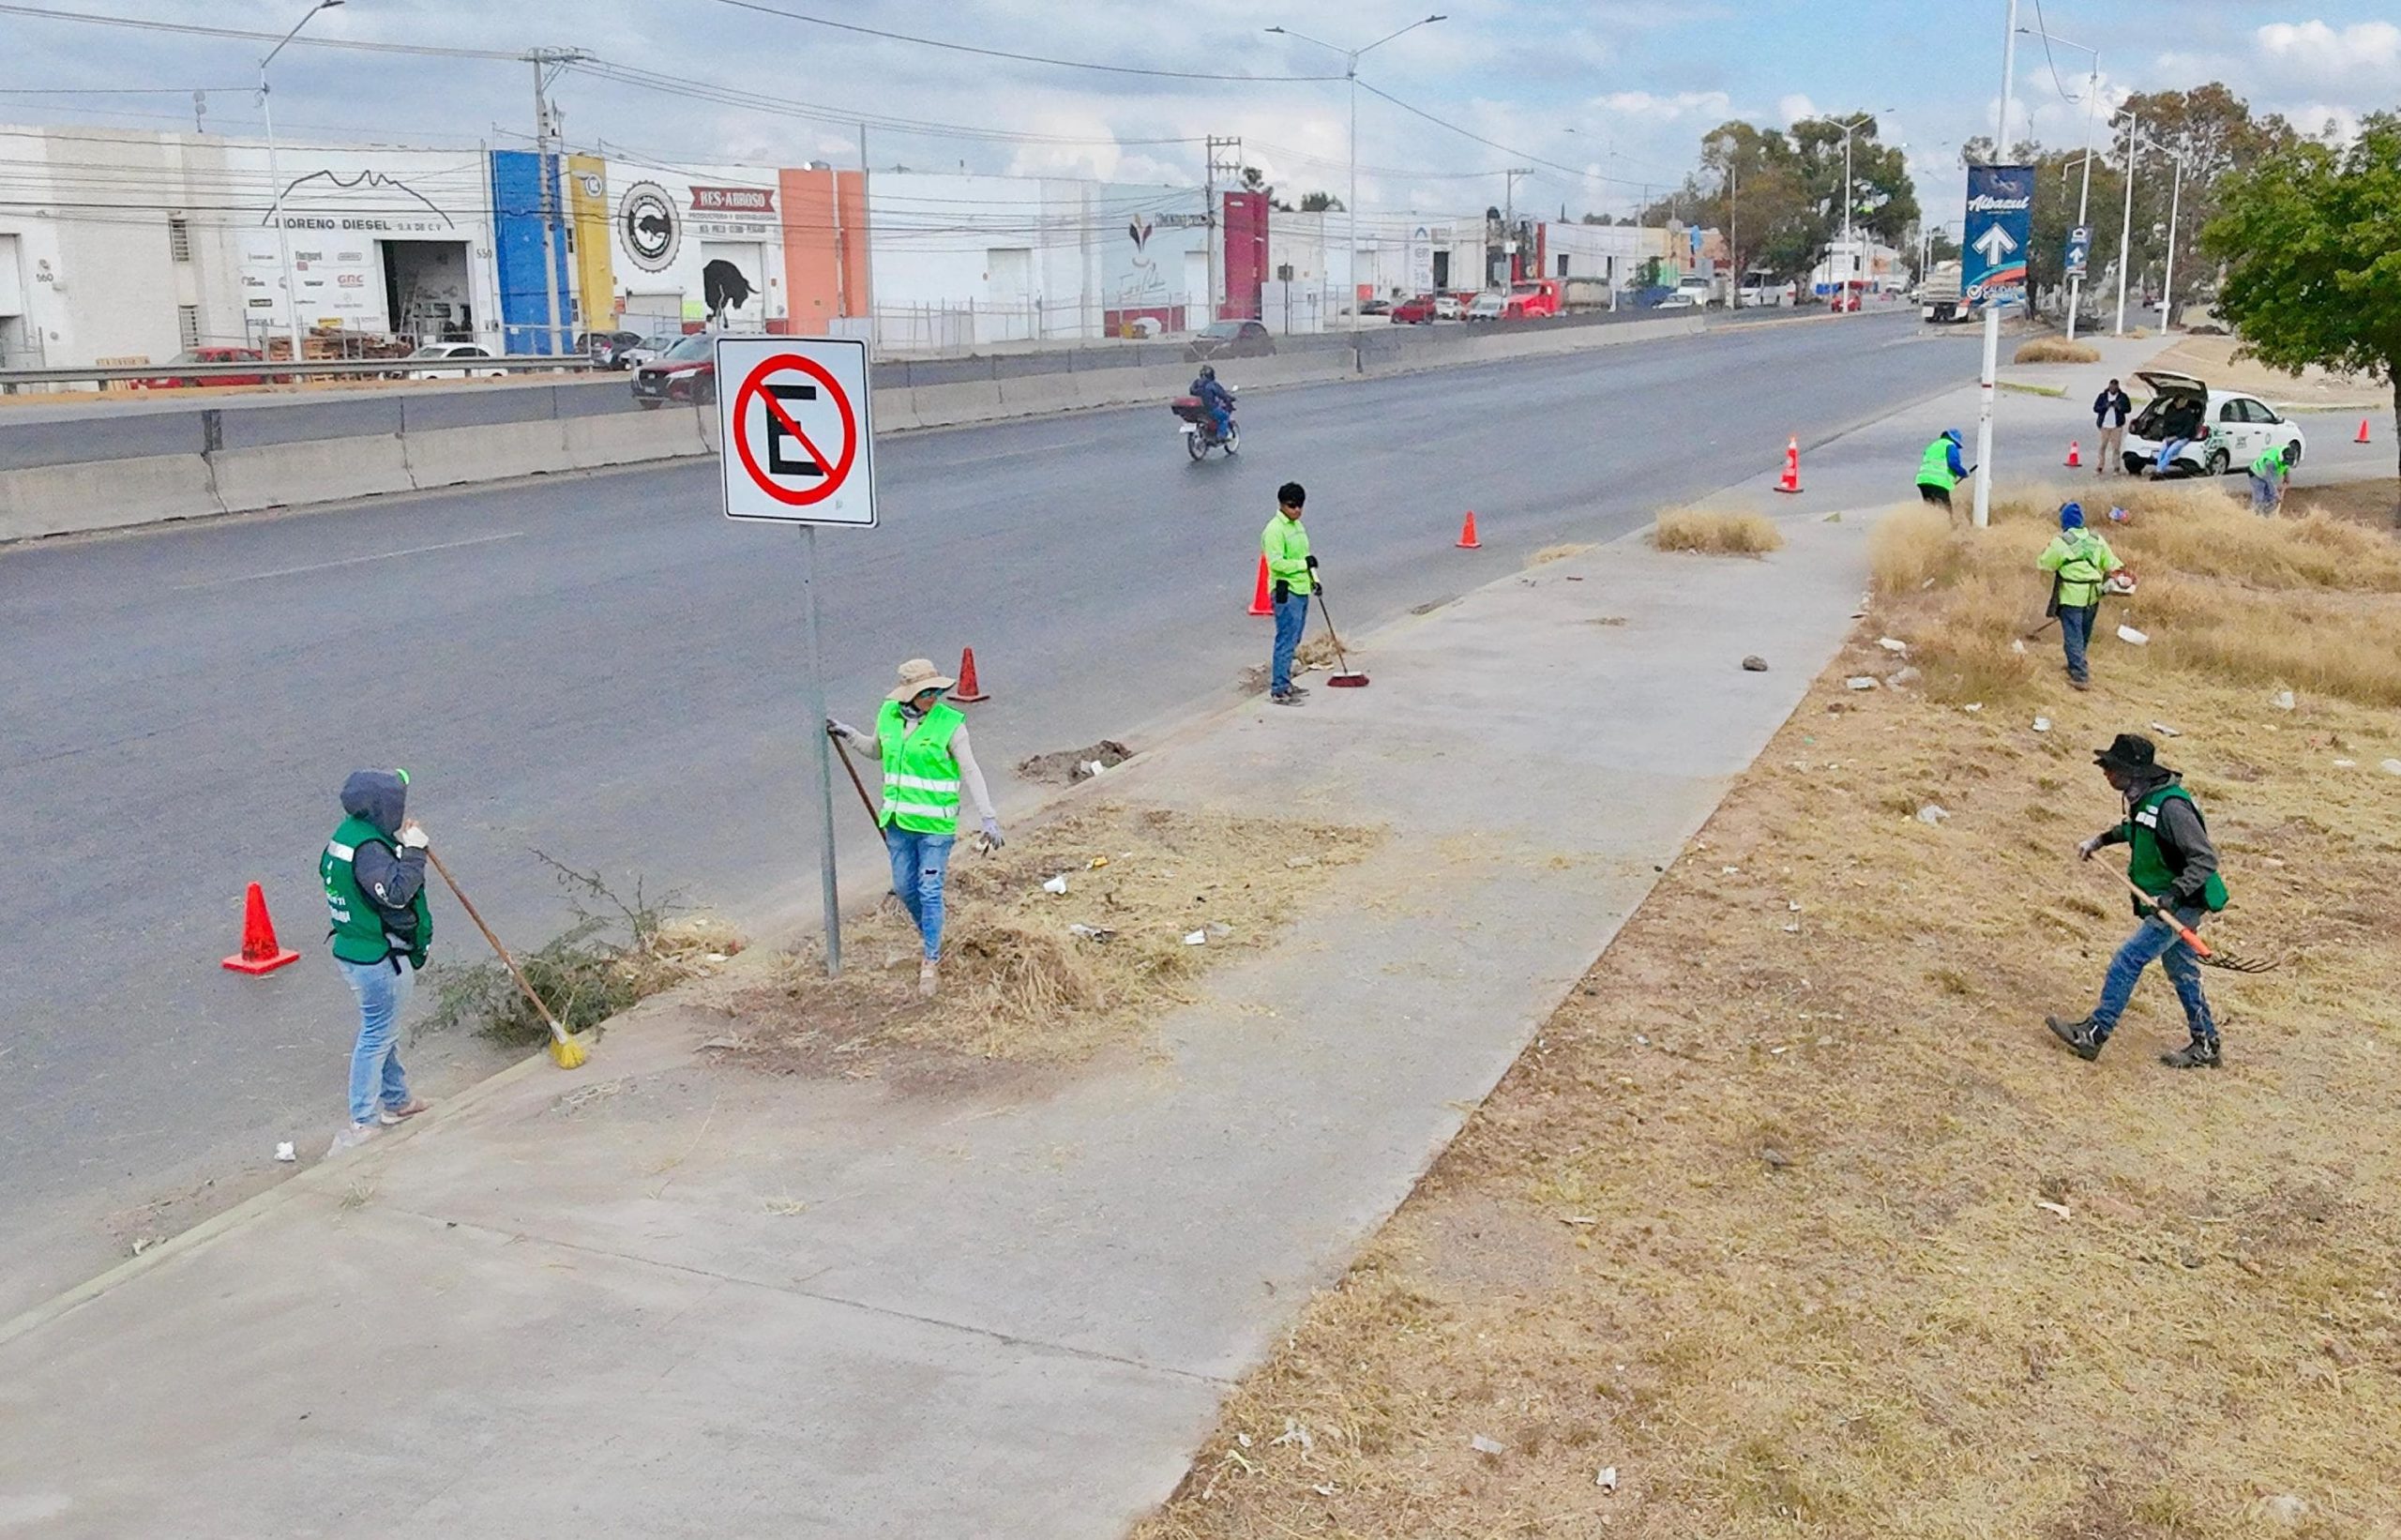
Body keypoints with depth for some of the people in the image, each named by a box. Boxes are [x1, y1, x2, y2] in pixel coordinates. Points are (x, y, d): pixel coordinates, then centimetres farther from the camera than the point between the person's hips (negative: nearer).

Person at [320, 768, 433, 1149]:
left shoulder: (348, 833, 5)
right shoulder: (368, 849, -26)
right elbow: (396, 892, -37)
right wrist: (413, 850, -27)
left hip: (354, 949, 11)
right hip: (379, 960, -11)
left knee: (383, 1031, 23)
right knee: (377, 1037, -1)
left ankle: (396, 1100, 38)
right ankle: (362, 1123, 5)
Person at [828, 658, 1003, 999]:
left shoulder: (950, 723, -14)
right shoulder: (888, 715, 0)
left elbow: (971, 773, -11)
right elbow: (877, 750, 21)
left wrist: (988, 818, -15)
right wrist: (848, 734, 9)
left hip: (935, 823, -5)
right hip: (898, 820, 5)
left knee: (930, 891, -2)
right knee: (904, 887, 13)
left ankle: (932, 961, 11)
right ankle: (929, 935, 39)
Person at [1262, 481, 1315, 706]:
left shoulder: (1297, 525, 14)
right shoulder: (1274, 530, -16)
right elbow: (1276, 563, -24)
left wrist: (1313, 578, 17)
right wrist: (1304, 564, -19)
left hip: (1301, 589, 9)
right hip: (1286, 592, -9)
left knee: (1293, 641, 15)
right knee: (1286, 641, -9)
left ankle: (1285, 683, 24)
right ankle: (1278, 690, -5)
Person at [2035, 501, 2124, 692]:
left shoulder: (2061, 542, -13)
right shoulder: (2096, 540, 6)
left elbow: (2045, 564, -6)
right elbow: (2111, 563, 9)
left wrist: (2046, 551, 12)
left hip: (2071, 597, -6)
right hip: (2092, 596, 6)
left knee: (2073, 636, -4)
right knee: (2084, 634, 20)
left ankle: (2080, 677, -10)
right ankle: (2076, 665, 37)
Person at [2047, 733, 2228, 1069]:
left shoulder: (2170, 805, -27)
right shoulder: (2142, 797, 3)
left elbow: (2206, 859, -28)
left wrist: (2172, 896, -31)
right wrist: (2101, 839, 19)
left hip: (2182, 905, -10)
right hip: (2166, 904, 10)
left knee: (2126, 961, -13)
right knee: (2182, 973, 17)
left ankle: (2094, 1033, -9)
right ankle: (2206, 1047, 28)